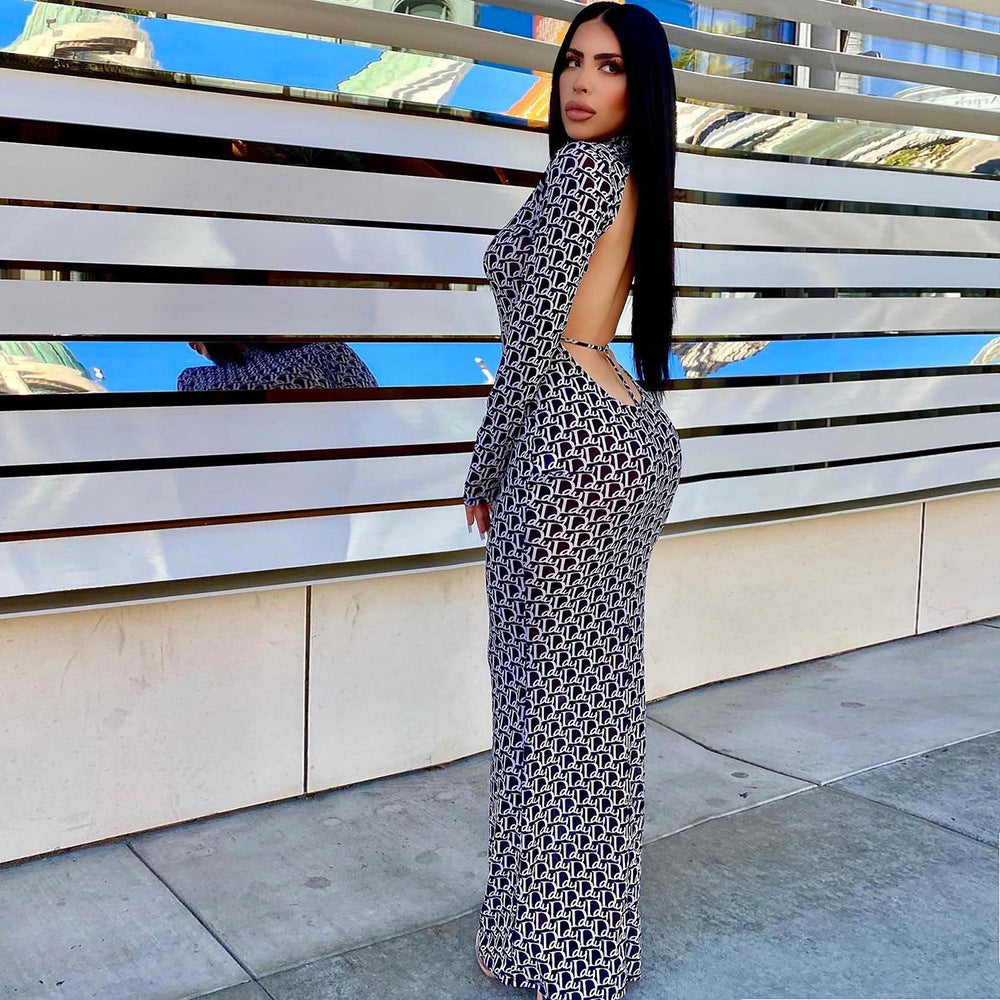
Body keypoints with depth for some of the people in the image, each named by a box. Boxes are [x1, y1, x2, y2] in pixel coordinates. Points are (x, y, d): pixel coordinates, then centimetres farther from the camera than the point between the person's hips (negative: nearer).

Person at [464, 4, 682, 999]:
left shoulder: (580, 168, -10)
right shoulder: (634, 175, 18)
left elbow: (537, 335, -14)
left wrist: (485, 471, -4)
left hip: (570, 442, -10)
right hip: (636, 434, 10)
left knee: (552, 691, 1)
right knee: (604, 687, 16)